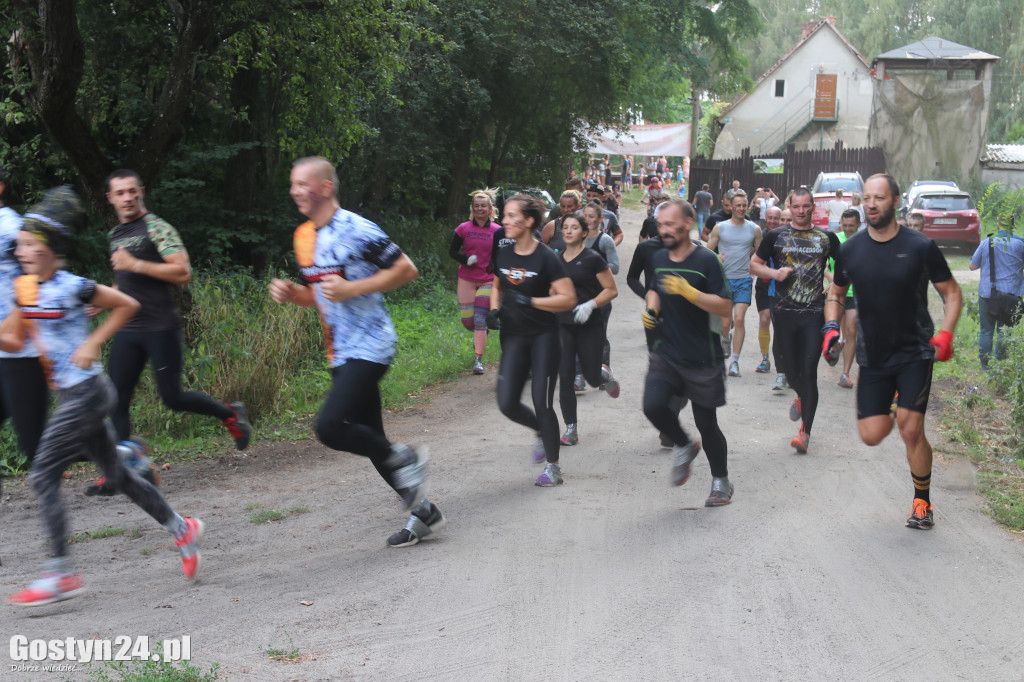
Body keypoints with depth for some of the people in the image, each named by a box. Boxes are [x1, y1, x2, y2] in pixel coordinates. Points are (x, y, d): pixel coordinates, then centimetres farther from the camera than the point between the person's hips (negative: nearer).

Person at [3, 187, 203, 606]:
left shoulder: (71, 287, -15)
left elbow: (127, 305, -6)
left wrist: (92, 344, -11)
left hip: (86, 392, -8)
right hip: (70, 394, 8)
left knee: (43, 475, -9)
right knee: (115, 474, 14)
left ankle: (59, 574, -4)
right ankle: (180, 528, 28)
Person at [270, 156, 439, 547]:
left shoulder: (357, 230, -14)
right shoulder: (303, 237, 12)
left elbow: (406, 270, -12)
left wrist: (351, 289, -20)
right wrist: (290, 293, 1)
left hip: (370, 347, -9)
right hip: (340, 354, 9)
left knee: (330, 426, -22)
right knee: (368, 440, 10)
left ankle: (402, 460, 1)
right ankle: (423, 512, 22)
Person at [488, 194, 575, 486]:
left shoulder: (546, 258, -14)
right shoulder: (503, 255, 4)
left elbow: (568, 299, -16)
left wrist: (529, 301, -22)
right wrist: (494, 310, 3)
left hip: (544, 336, -5)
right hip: (514, 337, 5)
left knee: (541, 402, -5)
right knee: (507, 403, -1)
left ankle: (553, 467, 10)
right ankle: (542, 431, 31)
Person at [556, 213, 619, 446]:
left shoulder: (593, 259, -7)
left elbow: (612, 290, -7)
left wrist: (590, 305, -20)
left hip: (589, 325, -3)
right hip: (563, 325, 3)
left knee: (591, 377, 2)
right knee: (565, 377, -5)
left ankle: (605, 375, 41)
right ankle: (571, 429, 2)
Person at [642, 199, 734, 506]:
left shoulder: (706, 260, -12)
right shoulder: (659, 258, 7)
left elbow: (725, 306, -17)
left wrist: (689, 291, -28)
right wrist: (652, 308, 6)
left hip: (702, 358, -4)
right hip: (666, 353, 4)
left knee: (706, 424, 4)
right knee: (653, 406, -18)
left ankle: (721, 481, 28)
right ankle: (683, 446, 13)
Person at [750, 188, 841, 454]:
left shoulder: (826, 237, 6)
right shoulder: (776, 236, 6)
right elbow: (754, 265, 11)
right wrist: (774, 272, -8)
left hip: (814, 313, -1)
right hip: (784, 312, 1)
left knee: (809, 371, -8)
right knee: (791, 369, 8)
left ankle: (805, 432, -4)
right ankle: (801, 397, 44)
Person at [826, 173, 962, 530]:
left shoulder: (920, 247, -9)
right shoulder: (850, 250, -1)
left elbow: (952, 293, 0)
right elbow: (836, 294, 15)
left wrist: (945, 333, -16)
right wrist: (831, 327, -3)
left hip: (915, 353, -3)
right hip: (873, 355, 3)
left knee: (911, 432, -11)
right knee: (872, 435, -2)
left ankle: (922, 502, 10)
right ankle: (896, 410, 35)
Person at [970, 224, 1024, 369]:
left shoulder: (986, 243, -5)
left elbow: (973, 266, 2)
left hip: (987, 293, 0)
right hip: (1011, 292, 0)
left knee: (986, 329, 8)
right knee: (1005, 330, 7)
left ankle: (984, 362, 10)